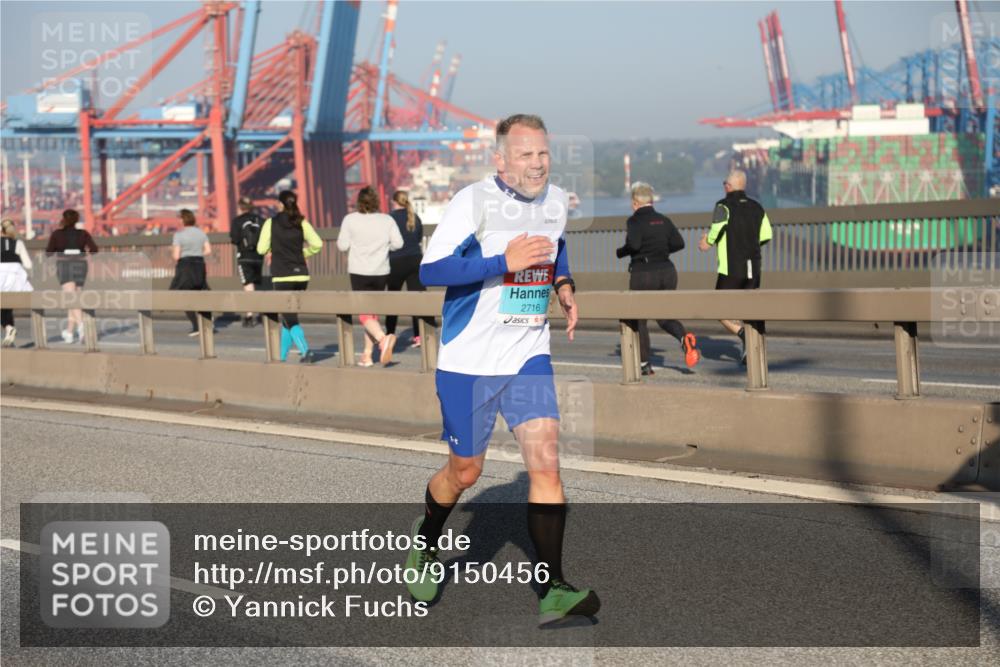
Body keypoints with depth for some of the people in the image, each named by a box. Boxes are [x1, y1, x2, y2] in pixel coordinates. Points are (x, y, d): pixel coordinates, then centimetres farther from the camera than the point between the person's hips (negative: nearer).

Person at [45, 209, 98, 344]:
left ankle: (80, 324, -39)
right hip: (80, 266, 3)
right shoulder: (83, 233, 3)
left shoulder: (57, 234, 0)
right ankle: (69, 332, 17)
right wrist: (87, 249, 15)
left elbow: (48, 252, 4)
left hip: (64, 266, -3)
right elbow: (94, 249, -6)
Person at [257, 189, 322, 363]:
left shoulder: (271, 223, -4)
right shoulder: (302, 223, 3)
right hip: (301, 275, 4)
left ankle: (306, 352, -23)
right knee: (288, 315, 17)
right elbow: (317, 244, -1)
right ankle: (282, 356, 22)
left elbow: (261, 249, -3)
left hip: (282, 277, -4)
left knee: (290, 319, -4)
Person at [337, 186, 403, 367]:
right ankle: (367, 355, 16)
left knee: (365, 314, -4)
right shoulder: (387, 220, 3)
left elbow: (343, 245, -5)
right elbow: (398, 243, -3)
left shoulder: (350, 219, -3)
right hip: (381, 272, 3)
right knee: (373, 312, 14)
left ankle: (383, 338, -32)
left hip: (359, 272, -3)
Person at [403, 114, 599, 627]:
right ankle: (426, 542, 41)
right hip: (468, 360, -4)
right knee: (465, 472, 9)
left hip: (529, 358, 4)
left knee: (545, 461, -12)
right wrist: (504, 262, -29)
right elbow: (430, 270, -22)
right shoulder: (472, 202, -14)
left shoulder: (556, 201, 5)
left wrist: (564, 286, 8)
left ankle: (553, 591, -11)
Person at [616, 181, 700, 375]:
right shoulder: (664, 220, 8)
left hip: (643, 273, -5)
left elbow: (633, 244, -22)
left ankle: (644, 364, 10)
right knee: (664, 317, 16)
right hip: (667, 271, 5)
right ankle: (684, 337, -16)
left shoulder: (635, 221, -8)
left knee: (638, 319, 11)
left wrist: (620, 252, -3)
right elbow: (679, 243, 3)